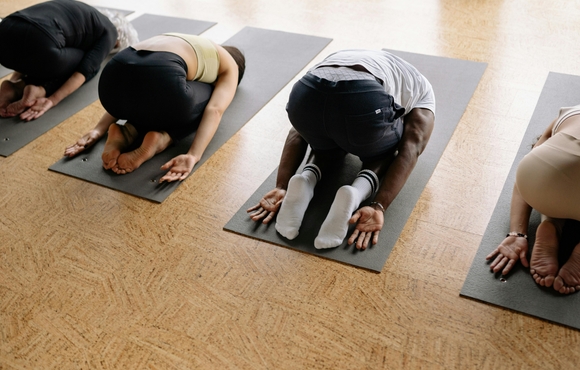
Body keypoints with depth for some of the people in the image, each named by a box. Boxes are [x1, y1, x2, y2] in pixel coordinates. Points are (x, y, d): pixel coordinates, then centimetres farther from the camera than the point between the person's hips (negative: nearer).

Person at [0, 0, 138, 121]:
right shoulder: (109, 31, 17)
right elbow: (85, 69, 2)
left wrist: (13, 81, 25)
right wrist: (52, 101, -2)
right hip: (36, 43, -7)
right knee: (91, 66, 21)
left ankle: (16, 87, 7)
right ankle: (39, 90, -3)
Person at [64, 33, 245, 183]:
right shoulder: (229, 65, 28)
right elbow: (214, 110, 7)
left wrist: (98, 130, 28)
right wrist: (193, 156, -3)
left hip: (112, 80, 6)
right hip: (160, 80, -5)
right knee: (209, 100, 27)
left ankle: (125, 132, 7)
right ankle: (161, 138, 0)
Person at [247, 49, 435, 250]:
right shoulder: (421, 91, 35)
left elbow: (299, 132, 29)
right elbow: (409, 152, 14)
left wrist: (280, 188, 21)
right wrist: (378, 207, 3)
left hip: (306, 97, 4)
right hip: (363, 103, -3)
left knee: (327, 143, 39)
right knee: (384, 150, 33)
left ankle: (305, 181, 6)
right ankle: (358, 191, 0)